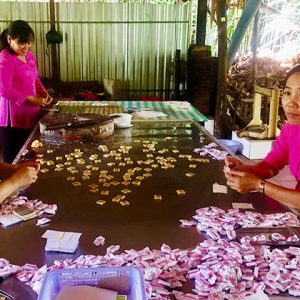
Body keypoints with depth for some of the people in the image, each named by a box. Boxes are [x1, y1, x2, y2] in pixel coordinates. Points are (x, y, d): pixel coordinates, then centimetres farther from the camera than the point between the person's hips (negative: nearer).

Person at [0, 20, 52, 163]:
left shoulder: (29, 56, 9)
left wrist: (43, 92, 3)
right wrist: (31, 99, -21)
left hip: (30, 113, 8)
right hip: (14, 117, -8)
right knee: (14, 159, 0)